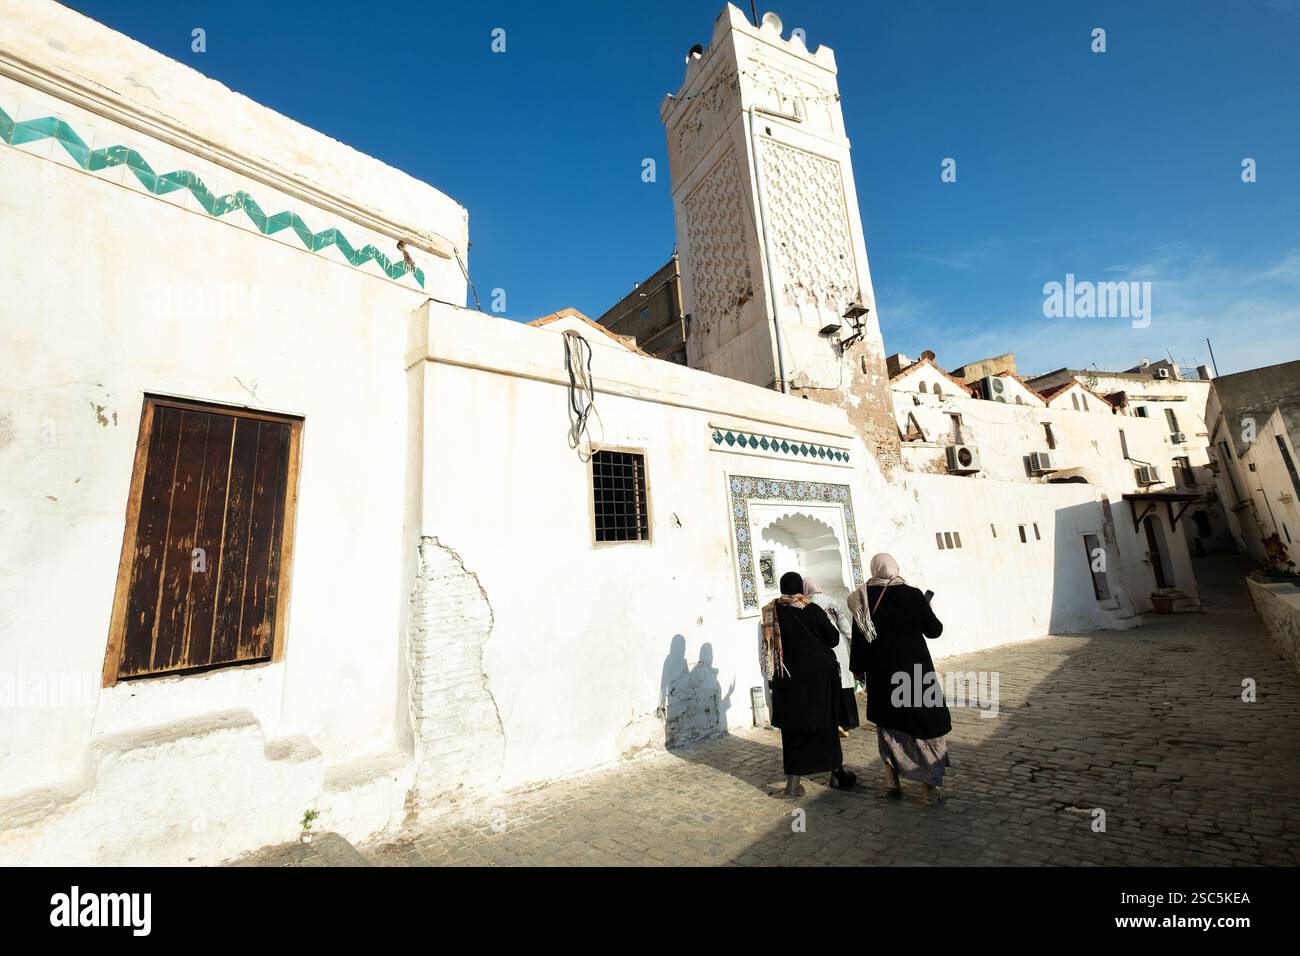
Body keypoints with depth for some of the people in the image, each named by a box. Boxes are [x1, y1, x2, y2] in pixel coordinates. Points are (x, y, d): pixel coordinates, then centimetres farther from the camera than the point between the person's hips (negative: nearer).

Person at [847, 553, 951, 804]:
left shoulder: (863, 599, -7)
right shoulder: (912, 595, -10)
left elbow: (859, 638, -4)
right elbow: (934, 630, -2)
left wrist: (857, 668, 7)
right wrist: (927, 612, 18)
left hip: (882, 673, 1)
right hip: (915, 669, -1)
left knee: (888, 725, 16)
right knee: (927, 722, 13)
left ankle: (892, 780, 22)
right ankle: (932, 785, 15)